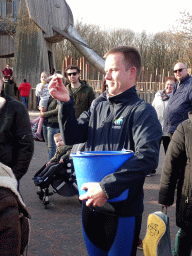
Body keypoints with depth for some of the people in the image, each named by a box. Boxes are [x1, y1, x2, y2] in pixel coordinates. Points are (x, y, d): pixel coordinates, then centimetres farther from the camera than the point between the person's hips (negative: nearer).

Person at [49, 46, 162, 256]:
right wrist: (65, 103, -12)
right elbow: (71, 137, 4)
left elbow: (147, 158, -25)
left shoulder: (142, 111, -11)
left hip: (122, 209, -6)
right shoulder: (98, 108, 9)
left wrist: (107, 187, -30)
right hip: (90, 204, 6)